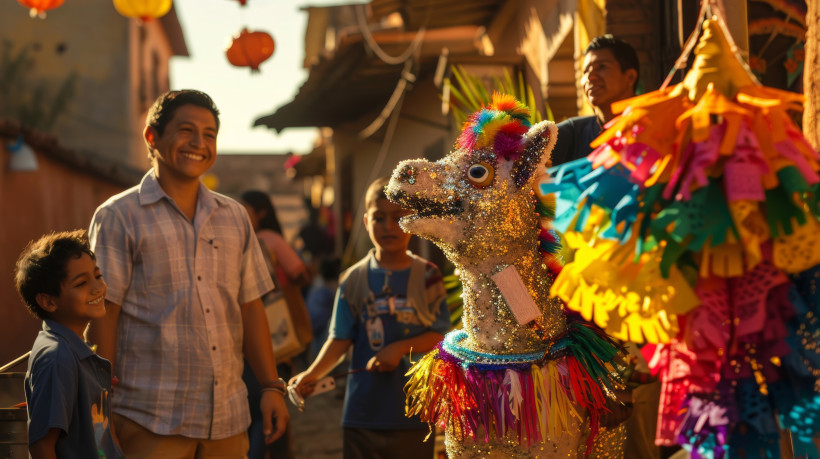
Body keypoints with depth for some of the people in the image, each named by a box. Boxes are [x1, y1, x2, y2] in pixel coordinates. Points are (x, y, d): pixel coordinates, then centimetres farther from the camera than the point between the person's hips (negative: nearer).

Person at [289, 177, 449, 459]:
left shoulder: (426, 276, 1)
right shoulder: (354, 279, 3)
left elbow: (441, 335, -2)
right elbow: (340, 339, 1)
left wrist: (401, 347, -17)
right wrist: (313, 373, -14)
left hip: (414, 414, -1)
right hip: (363, 411, 1)